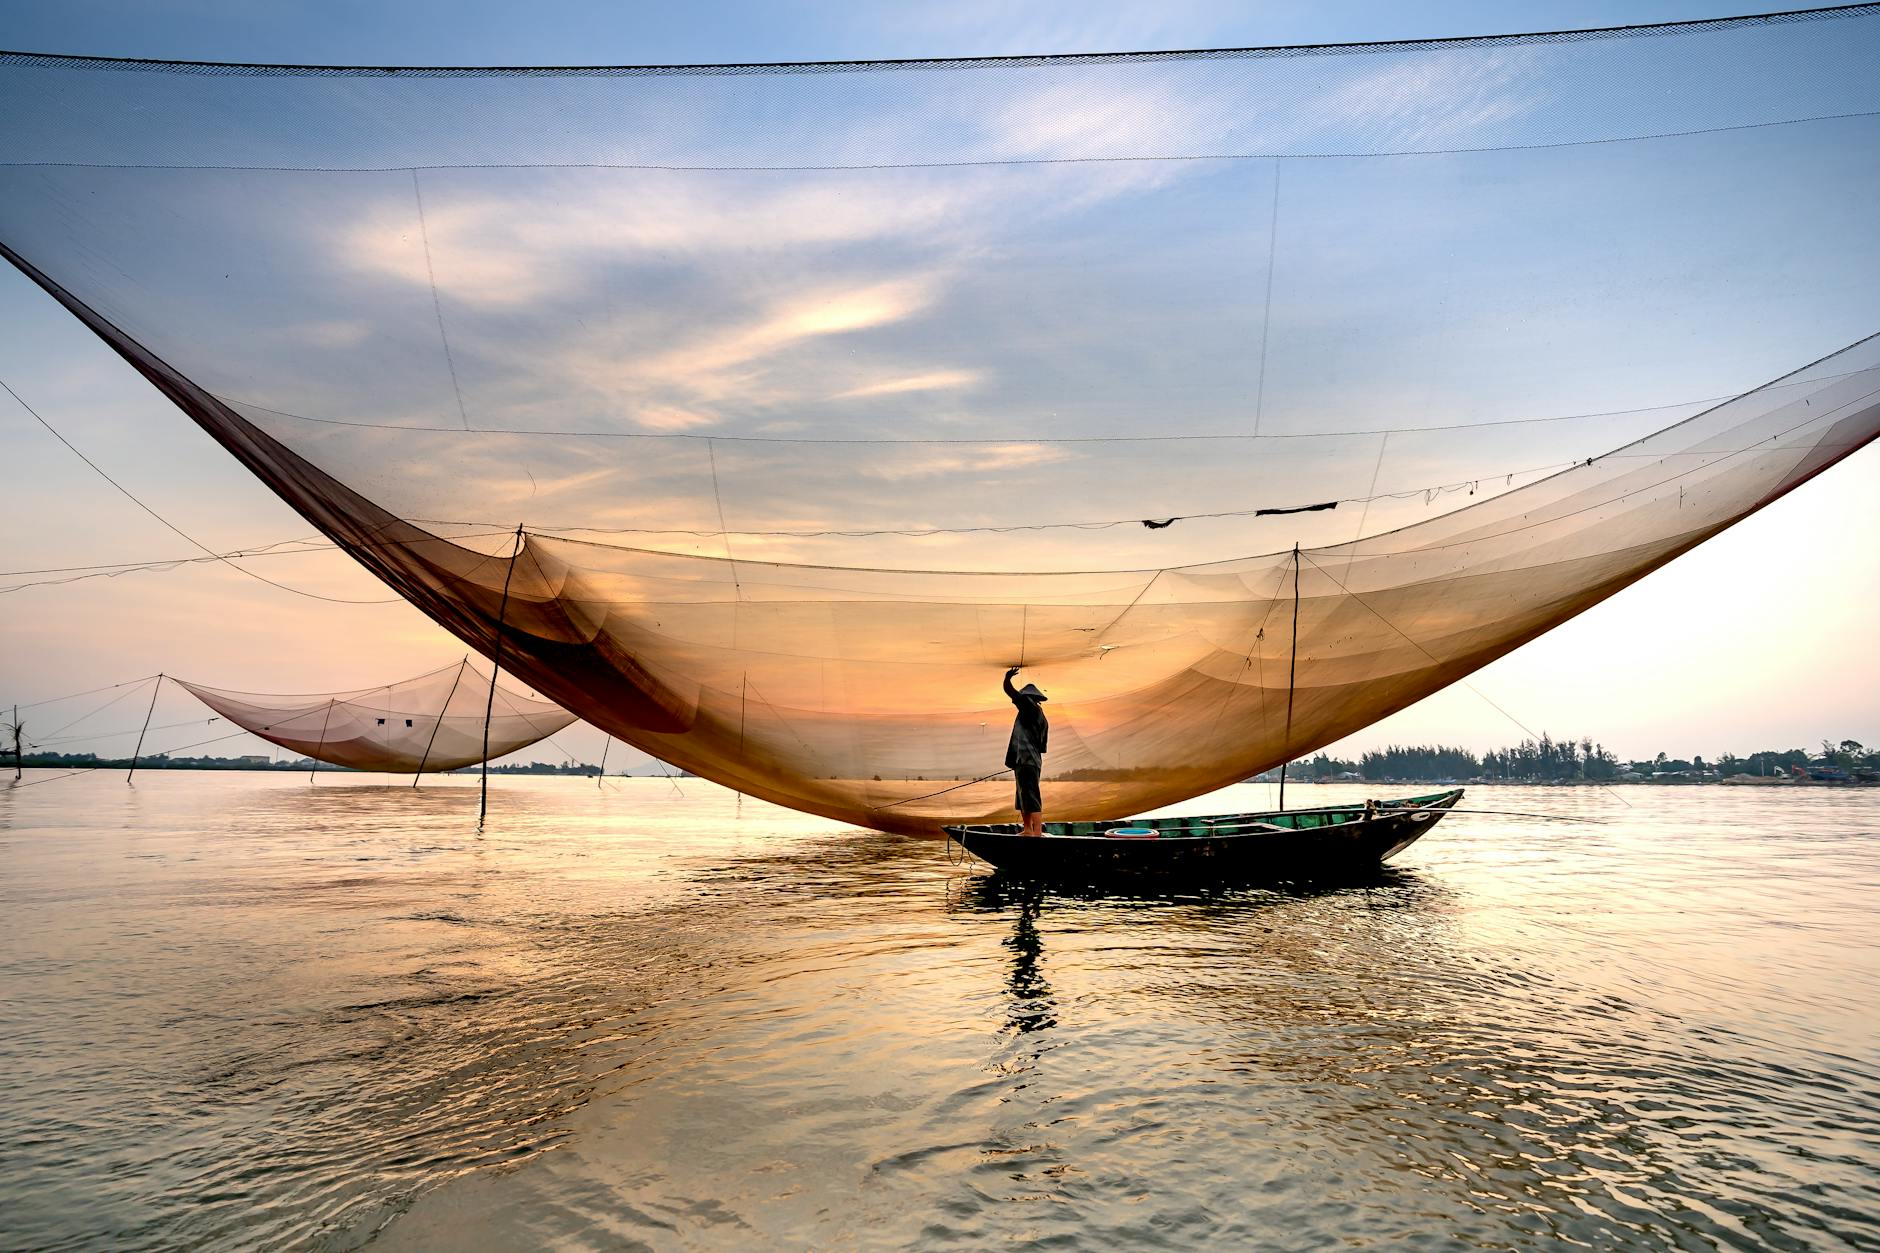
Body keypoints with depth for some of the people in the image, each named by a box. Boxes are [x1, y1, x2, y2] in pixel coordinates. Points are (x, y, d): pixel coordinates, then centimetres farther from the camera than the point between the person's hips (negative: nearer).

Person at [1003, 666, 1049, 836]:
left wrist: (1007, 677, 4)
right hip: (1034, 760, 10)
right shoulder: (1041, 718, 20)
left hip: (1025, 760, -10)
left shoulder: (1029, 707, -6)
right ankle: (1028, 829, 24)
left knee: (1031, 797, -14)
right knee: (1023, 797, 18)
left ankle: (1038, 832, -19)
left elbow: (1010, 692, -11)